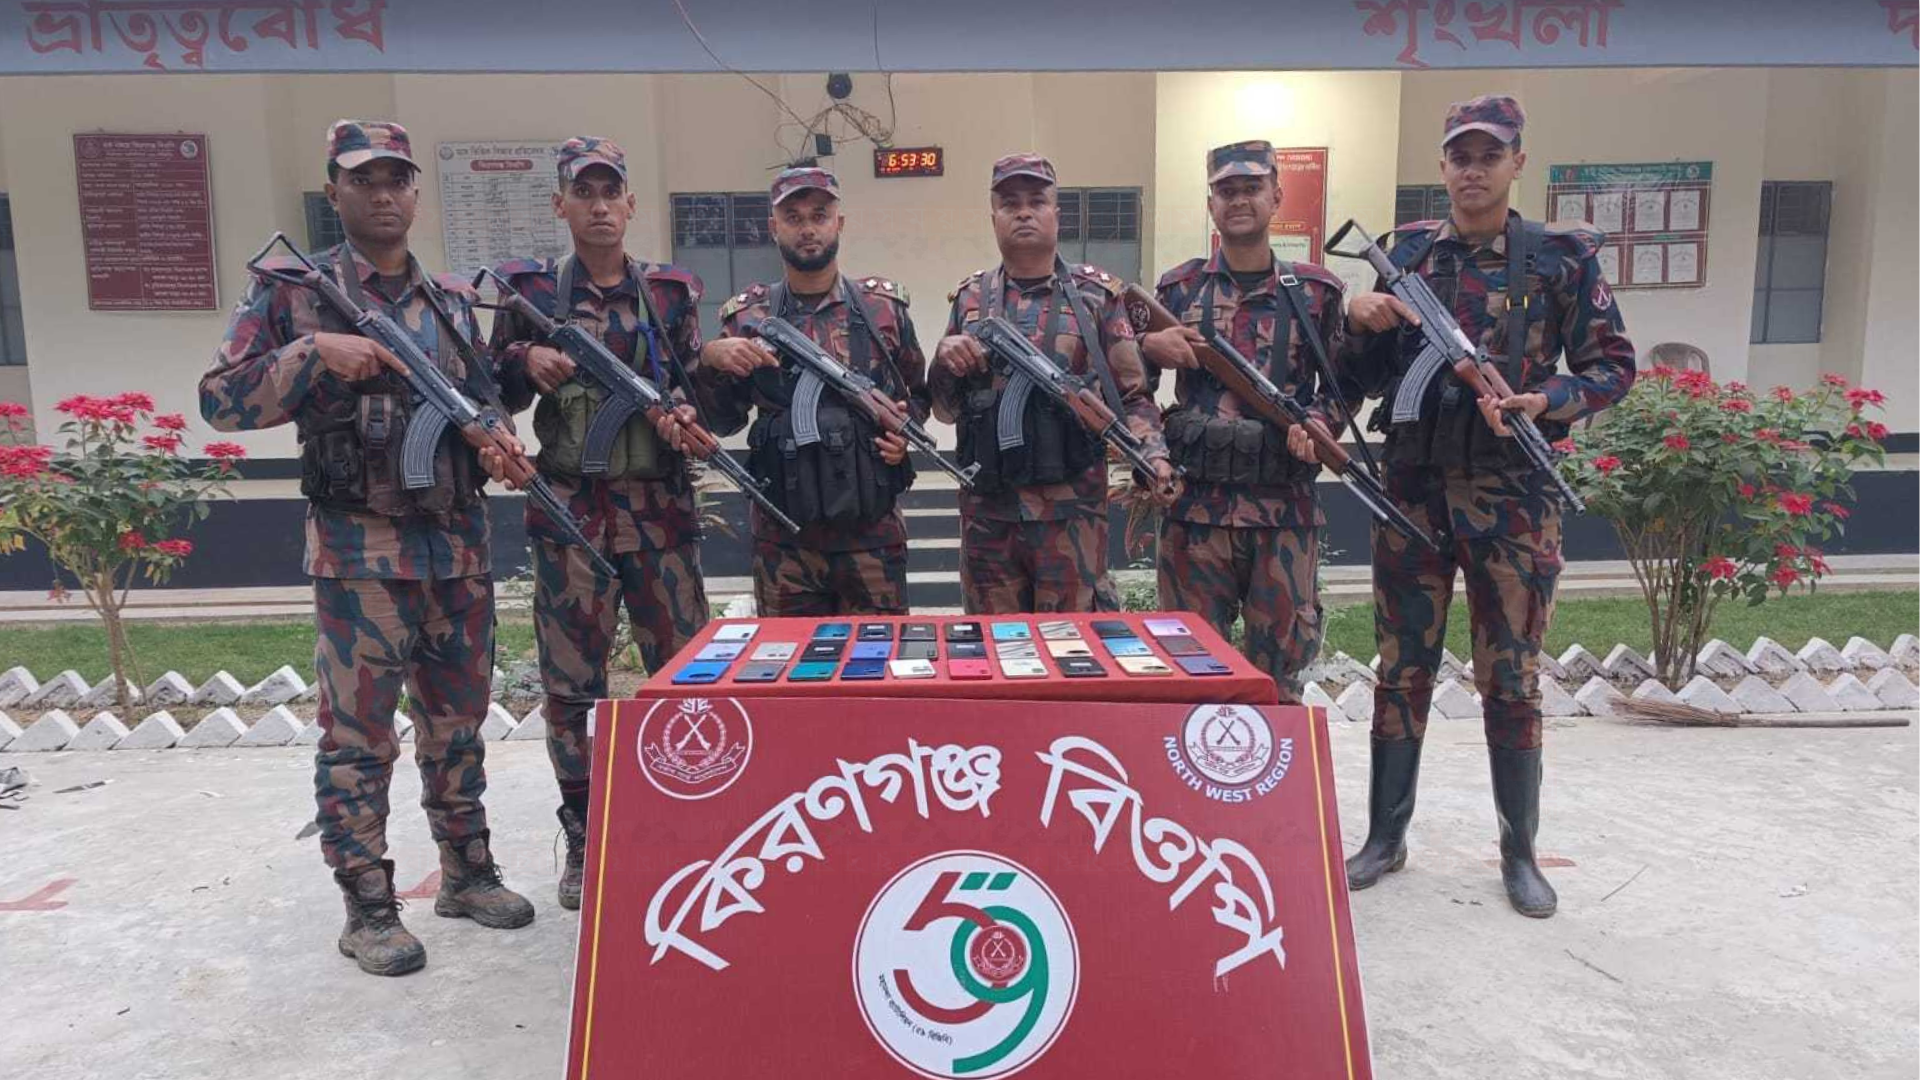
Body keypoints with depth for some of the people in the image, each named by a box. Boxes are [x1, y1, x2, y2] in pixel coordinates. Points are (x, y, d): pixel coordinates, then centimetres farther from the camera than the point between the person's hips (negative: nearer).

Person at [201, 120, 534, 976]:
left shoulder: (453, 300, 12)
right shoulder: (292, 289, -1)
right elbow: (220, 400, -5)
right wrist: (314, 352, -18)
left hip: (459, 542, 5)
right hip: (359, 548, -4)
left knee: (457, 722, 13)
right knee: (358, 732, 2)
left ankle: (467, 873, 27)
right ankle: (368, 908, 14)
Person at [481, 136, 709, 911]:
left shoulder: (672, 290, 7)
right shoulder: (526, 288, 6)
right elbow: (494, 393, 8)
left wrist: (687, 418, -13)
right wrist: (527, 362, -12)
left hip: (660, 509, 1)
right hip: (568, 512, 0)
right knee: (570, 682, 5)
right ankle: (584, 841, 21)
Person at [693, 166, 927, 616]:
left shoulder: (884, 306, 4)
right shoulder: (747, 316, 5)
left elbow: (918, 393, 14)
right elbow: (722, 422, 7)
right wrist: (709, 358, -9)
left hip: (873, 530, 0)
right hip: (782, 538, 1)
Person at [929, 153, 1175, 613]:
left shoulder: (1098, 294, 3)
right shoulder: (970, 297, 10)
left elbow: (1133, 397, 3)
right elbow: (945, 410, 13)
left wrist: (1153, 455, -14)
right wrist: (944, 359, -6)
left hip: (1071, 510, -2)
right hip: (986, 510, 3)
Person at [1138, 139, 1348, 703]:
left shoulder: (1316, 290, 6)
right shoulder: (1178, 288, 7)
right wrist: (1148, 347, -9)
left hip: (1285, 506, 0)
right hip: (1195, 503, 0)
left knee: (1280, 659, 7)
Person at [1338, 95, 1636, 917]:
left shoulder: (1565, 255, 0)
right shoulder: (1410, 251, 7)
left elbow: (1615, 365, 2)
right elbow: (1371, 379, 9)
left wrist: (1548, 402, -16)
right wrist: (1362, 321, -10)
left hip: (1513, 494, -2)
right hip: (1412, 486, 2)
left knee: (1512, 678, 6)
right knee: (1401, 671, 8)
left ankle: (1519, 849, 22)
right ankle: (1385, 836, 20)